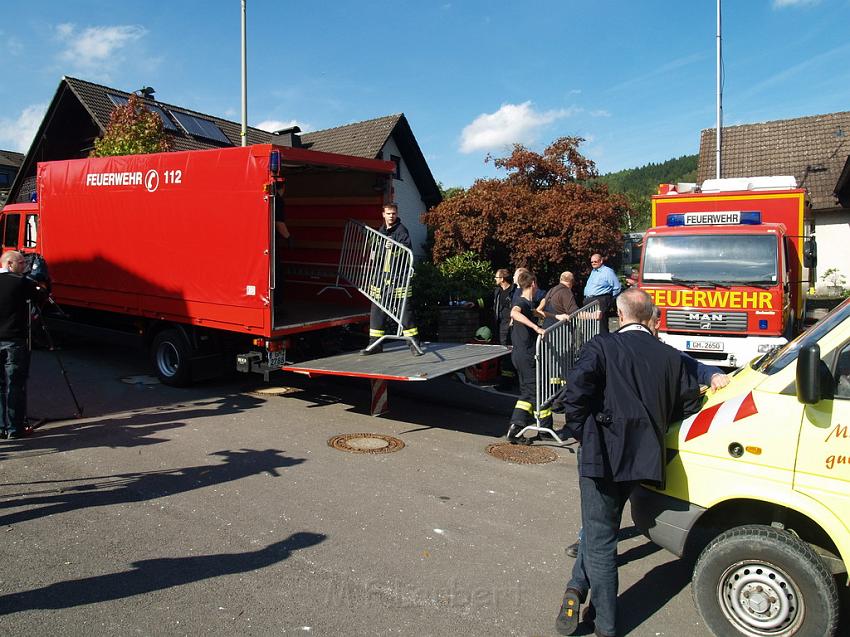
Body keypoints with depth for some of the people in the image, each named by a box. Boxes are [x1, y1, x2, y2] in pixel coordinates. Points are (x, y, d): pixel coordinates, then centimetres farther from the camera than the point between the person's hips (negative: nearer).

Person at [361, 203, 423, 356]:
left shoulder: (401, 230, -3)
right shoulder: (380, 231, 17)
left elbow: (407, 251, -16)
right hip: (381, 276, 6)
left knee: (405, 309, -3)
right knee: (377, 309, 7)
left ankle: (414, 343, 6)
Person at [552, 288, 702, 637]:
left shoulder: (602, 346, -8)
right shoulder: (670, 356, 6)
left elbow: (574, 394, -21)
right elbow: (690, 402, 11)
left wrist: (583, 432, -6)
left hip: (601, 453, -5)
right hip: (644, 455, 5)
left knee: (600, 539, 5)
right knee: (602, 527, 22)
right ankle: (579, 586, 18)